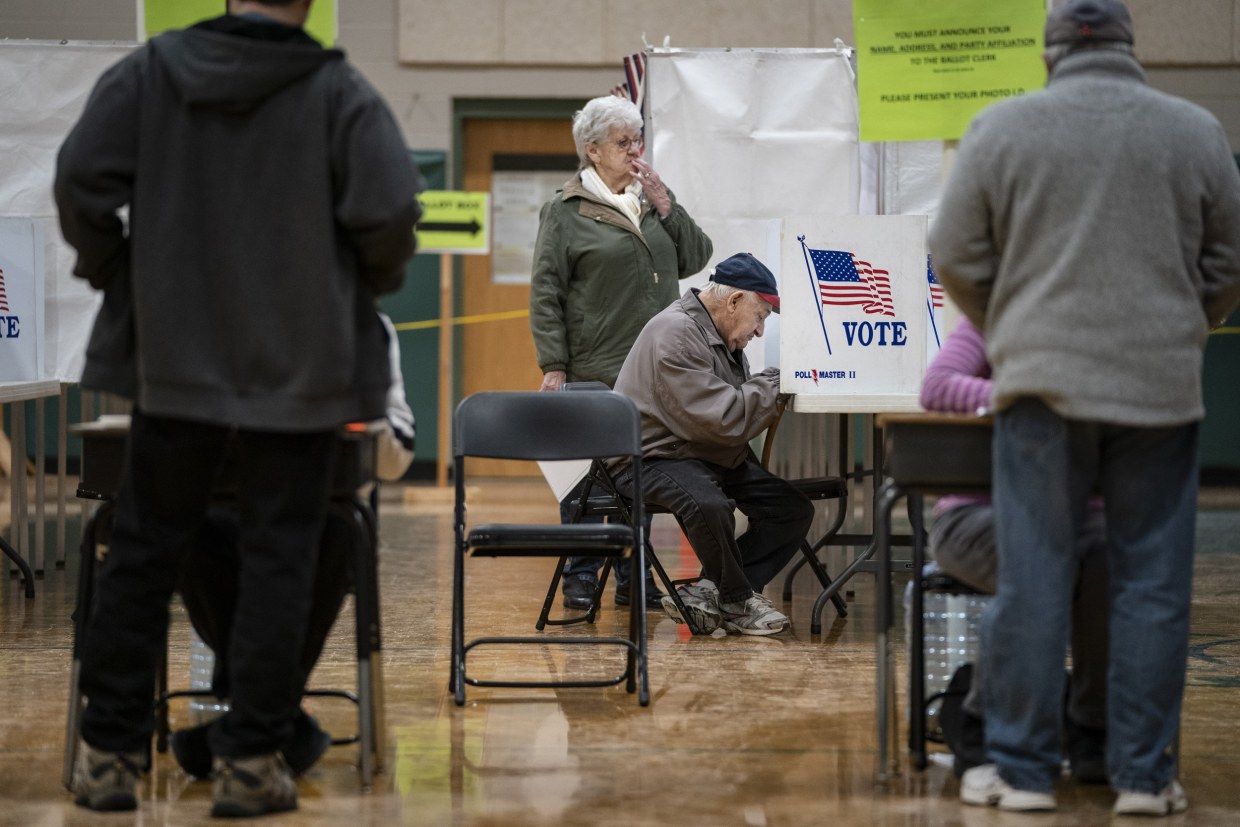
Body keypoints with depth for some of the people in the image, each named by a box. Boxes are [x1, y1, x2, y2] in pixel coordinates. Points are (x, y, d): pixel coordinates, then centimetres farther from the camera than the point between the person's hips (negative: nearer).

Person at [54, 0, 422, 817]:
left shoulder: (149, 71, -2)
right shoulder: (341, 94, -9)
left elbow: (82, 178, -7)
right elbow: (387, 213, -15)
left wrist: (115, 274, 9)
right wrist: (372, 284, 6)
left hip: (172, 352, 2)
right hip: (298, 365, -2)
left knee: (144, 547, 12)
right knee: (278, 555, 6)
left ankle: (109, 751, 16)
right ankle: (250, 759, 5)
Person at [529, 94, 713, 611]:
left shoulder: (653, 198, 15)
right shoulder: (565, 211, -1)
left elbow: (696, 258, 9)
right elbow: (545, 294, -4)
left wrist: (665, 207, -3)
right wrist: (554, 366, -10)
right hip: (594, 370, -5)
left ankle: (633, 574, 17)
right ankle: (581, 576, 6)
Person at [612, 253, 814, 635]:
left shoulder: (724, 336, 15)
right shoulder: (675, 334, -19)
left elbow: (742, 413, 15)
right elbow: (721, 420, -25)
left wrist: (779, 389, -4)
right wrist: (774, 382, -13)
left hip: (716, 459, 10)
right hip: (657, 457, -10)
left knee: (794, 508, -3)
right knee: (708, 504, -39)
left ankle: (708, 594, -8)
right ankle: (737, 602, -13)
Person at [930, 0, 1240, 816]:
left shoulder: (1003, 128, 2)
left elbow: (957, 257, 4)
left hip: (1043, 382, 0)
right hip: (1161, 388, 1)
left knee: (1034, 582, 3)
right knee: (1153, 586, 5)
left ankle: (1022, 769, 6)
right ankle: (1144, 774, 7)